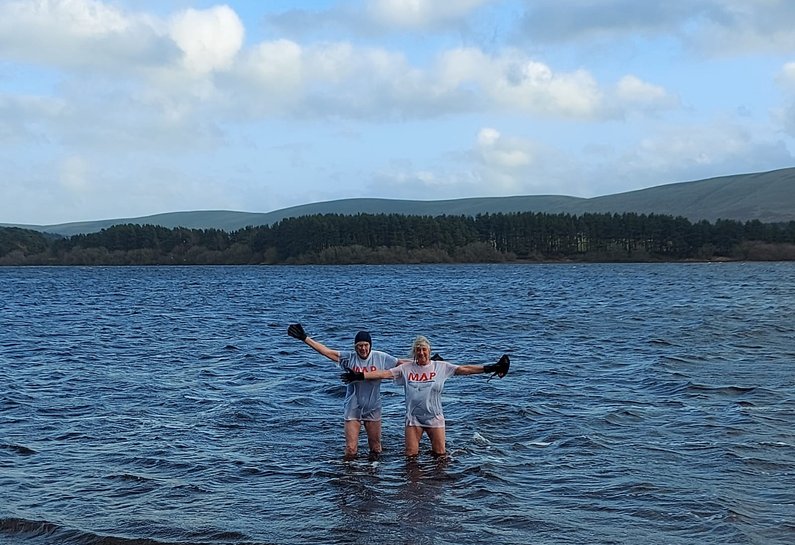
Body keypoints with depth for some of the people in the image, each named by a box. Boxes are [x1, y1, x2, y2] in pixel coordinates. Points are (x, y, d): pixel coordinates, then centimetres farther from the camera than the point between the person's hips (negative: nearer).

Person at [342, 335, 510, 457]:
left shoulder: (441, 366, -1)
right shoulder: (406, 369, 0)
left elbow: (464, 369, -4)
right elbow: (384, 373, -4)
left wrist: (490, 368, -10)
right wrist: (360, 376, -14)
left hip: (435, 417, 0)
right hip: (413, 417, 1)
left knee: (440, 454, 3)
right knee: (411, 454, 3)